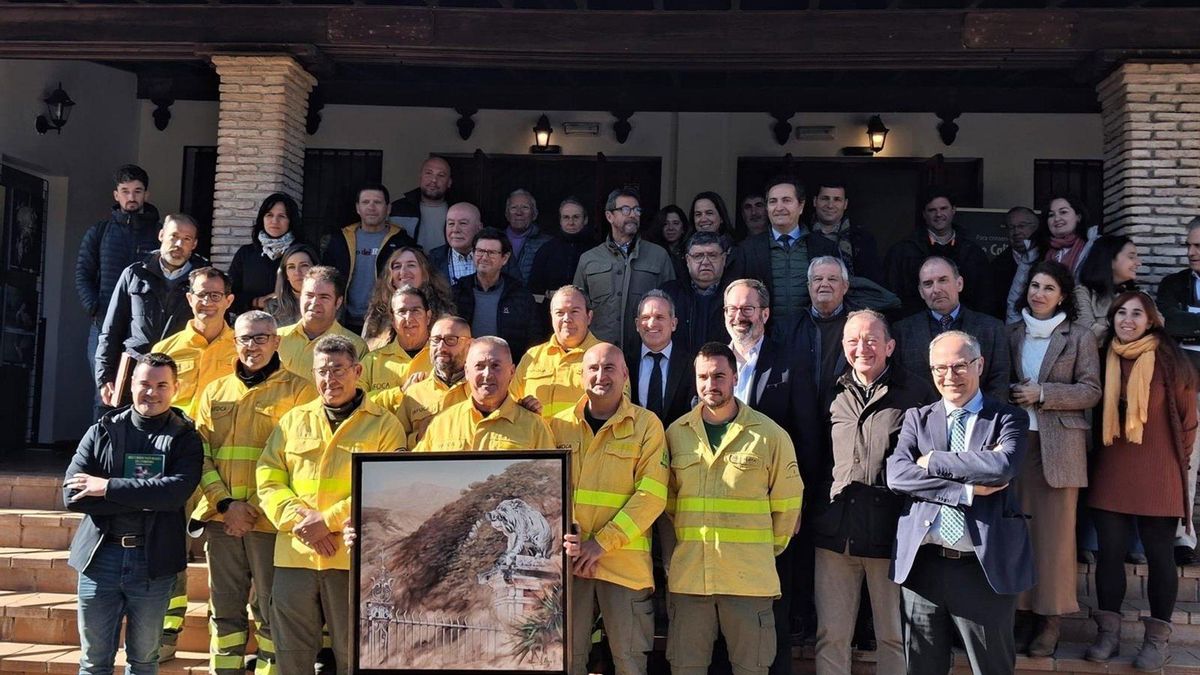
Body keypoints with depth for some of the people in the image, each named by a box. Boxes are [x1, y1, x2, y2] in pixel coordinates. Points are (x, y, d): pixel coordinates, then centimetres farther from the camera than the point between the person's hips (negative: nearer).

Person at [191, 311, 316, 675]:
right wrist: (225, 503, -7)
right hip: (221, 518, 4)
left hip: (270, 519, -4)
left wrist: (256, 508, -12)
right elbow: (200, 455, 8)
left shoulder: (298, 390, 0)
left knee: (270, 610, 2)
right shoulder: (214, 392, 13)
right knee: (224, 608, 12)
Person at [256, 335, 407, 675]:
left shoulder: (385, 425, 0)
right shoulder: (293, 420, 12)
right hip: (294, 554, 3)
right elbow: (268, 479, 7)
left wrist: (328, 521, -15)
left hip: (353, 556, -3)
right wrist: (299, 519, -11)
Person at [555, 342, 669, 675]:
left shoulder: (646, 424, -1)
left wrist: (602, 542, -14)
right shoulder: (560, 424, 7)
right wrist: (563, 537, -12)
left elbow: (651, 494, -8)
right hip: (568, 560, 2)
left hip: (624, 561, -2)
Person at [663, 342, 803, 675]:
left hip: (750, 577, -2)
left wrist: (766, 551, 9)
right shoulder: (676, 433, 4)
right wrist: (679, 547, 11)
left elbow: (787, 504, 6)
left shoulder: (770, 435, -3)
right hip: (687, 574, 2)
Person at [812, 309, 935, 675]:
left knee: (893, 636, 9)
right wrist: (811, 509, 12)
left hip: (891, 533, -3)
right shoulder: (834, 393, 10)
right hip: (834, 531, 3)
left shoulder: (916, 392, 0)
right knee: (831, 634, 8)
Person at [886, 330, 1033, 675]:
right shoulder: (917, 418, 8)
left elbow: (1004, 465, -18)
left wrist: (933, 461, -10)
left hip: (985, 567, -2)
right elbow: (896, 475, -8)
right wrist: (967, 489, -15)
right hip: (922, 565, 2)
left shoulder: (1008, 418, 3)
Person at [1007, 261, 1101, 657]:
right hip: (1015, 442, 2)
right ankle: (1018, 610, 10)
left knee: (1055, 532, 0)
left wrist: (1042, 394, -11)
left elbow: (1091, 391, -2)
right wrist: (1011, 397, -2)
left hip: (1059, 446, -2)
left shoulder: (1079, 338, 3)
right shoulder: (1011, 334, 12)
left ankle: (1050, 620, 9)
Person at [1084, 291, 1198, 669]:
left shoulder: (1168, 360, -5)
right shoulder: (1103, 358, 4)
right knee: (1109, 552, 4)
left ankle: (1158, 639, 13)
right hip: (1110, 472, 3)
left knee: (1159, 553, 4)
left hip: (1157, 475, -3)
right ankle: (1108, 633, 14)